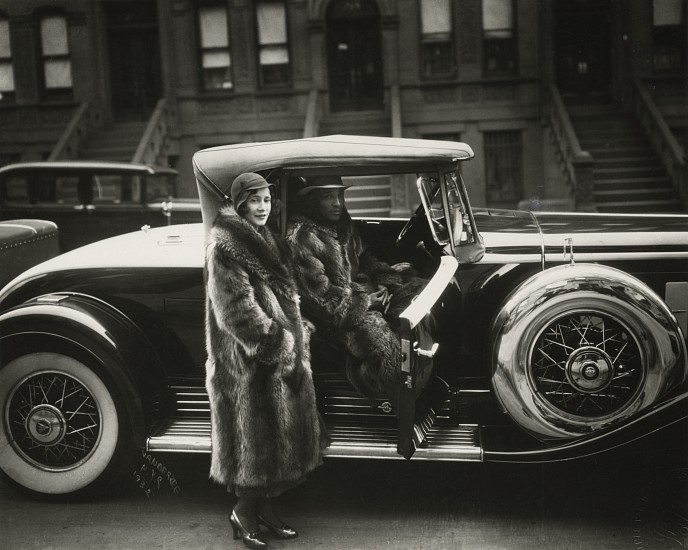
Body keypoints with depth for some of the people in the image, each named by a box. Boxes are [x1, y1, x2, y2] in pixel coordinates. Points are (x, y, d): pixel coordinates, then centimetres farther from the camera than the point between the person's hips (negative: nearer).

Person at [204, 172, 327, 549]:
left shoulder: (265, 240, 14)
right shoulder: (225, 246, -14)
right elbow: (237, 310, -20)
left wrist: (299, 330, 10)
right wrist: (277, 344, -20)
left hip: (284, 354, 9)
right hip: (249, 361, -9)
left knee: (276, 432, 14)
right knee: (254, 435, 0)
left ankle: (264, 506, 26)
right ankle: (243, 513, 16)